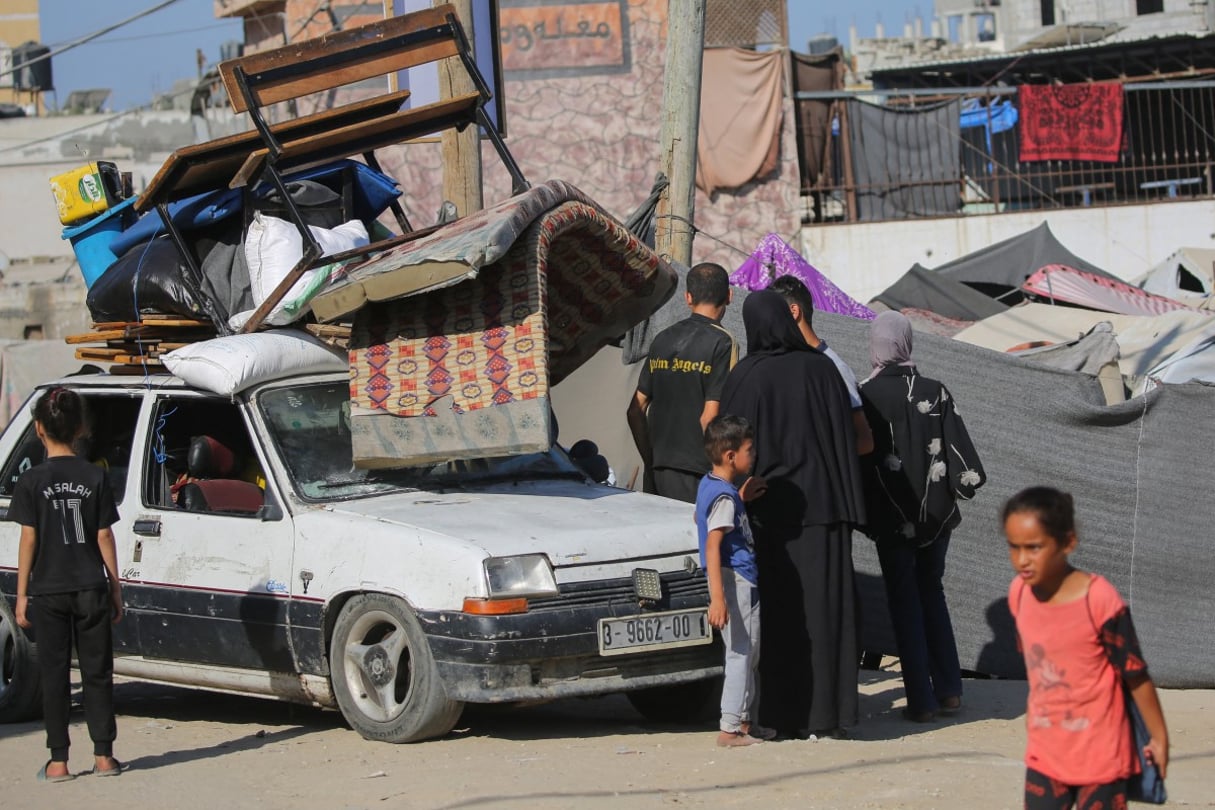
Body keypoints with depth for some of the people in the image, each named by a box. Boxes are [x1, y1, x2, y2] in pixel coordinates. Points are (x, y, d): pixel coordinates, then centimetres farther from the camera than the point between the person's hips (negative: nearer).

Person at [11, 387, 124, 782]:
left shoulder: (33, 480, -6)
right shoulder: (95, 477, -1)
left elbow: (28, 540, -6)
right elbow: (104, 536, 1)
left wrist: (22, 594, 0)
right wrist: (116, 588, 8)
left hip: (48, 590, -1)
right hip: (91, 588, 1)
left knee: (54, 675, 4)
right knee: (97, 672, 9)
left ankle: (58, 761, 4)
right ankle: (103, 756, 10)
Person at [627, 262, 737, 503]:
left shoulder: (662, 340, 10)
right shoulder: (722, 342, -8)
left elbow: (635, 410, 12)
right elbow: (710, 416, -14)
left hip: (659, 470, 6)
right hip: (697, 473, -6)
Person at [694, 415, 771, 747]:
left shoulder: (708, 485, 11)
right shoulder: (725, 496, -18)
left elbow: (705, 518, 27)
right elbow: (712, 547, -23)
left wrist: (743, 497, 21)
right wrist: (718, 598, -29)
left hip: (741, 580, 10)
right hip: (736, 579, -10)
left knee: (748, 654, 17)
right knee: (741, 653, -6)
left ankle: (746, 721, 25)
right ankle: (731, 727, -4)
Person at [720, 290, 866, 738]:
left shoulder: (744, 377, -7)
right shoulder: (821, 369, 0)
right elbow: (846, 437, 3)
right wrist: (850, 508, 8)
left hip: (766, 511, -2)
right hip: (821, 504, 2)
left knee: (774, 610, 5)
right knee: (822, 605, 6)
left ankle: (777, 714, 5)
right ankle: (823, 712, 7)